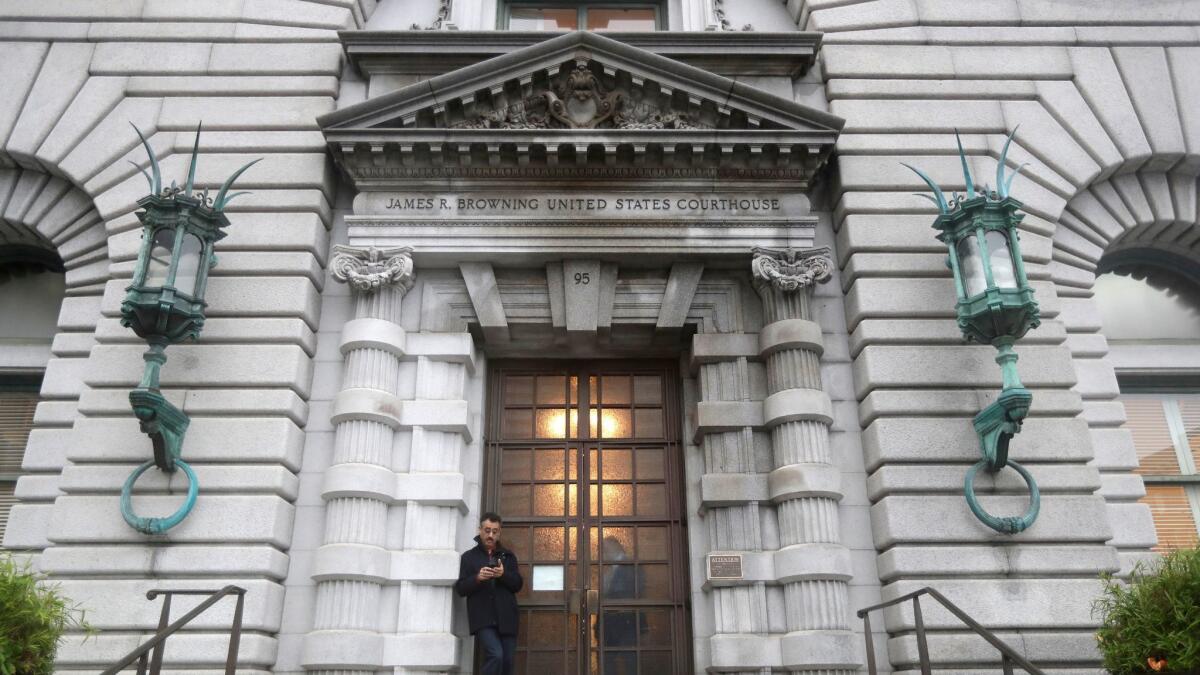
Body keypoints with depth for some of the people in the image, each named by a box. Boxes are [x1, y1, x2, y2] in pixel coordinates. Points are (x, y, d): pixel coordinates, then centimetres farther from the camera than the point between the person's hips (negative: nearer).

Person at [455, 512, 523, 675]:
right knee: (495, 655, -22)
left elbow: (518, 584, 7)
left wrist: (504, 574, -13)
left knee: (507, 661, 2)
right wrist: (477, 578, -17)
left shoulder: (508, 556, 16)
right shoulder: (468, 557, 9)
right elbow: (460, 588, 2)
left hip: (506, 618, 3)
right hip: (483, 619, -3)